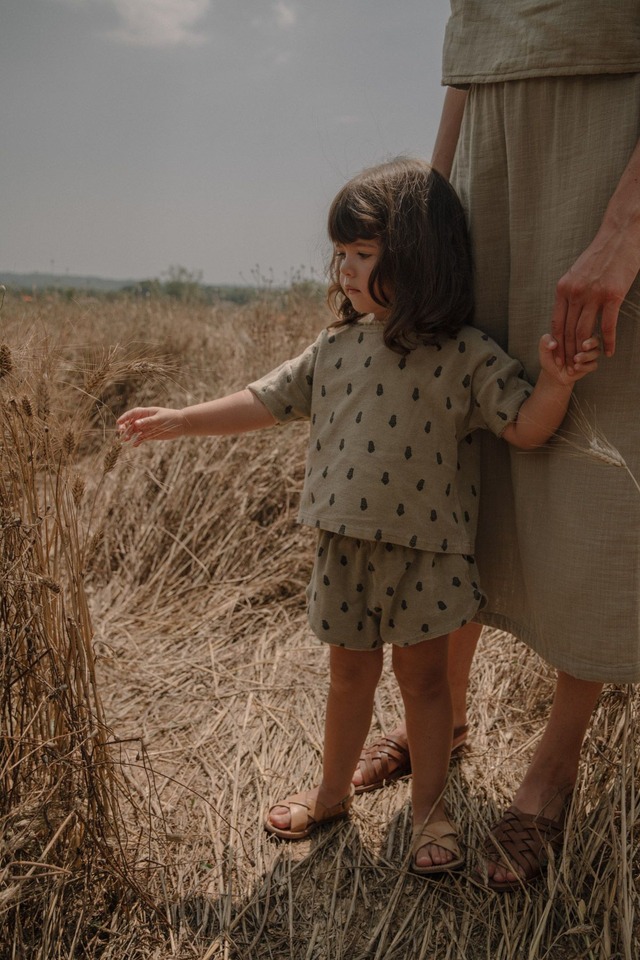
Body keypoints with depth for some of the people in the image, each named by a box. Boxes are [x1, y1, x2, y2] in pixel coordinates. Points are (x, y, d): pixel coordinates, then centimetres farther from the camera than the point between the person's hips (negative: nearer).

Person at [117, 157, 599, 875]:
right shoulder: (336, 348, 1)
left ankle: (429, 808, 29)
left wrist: (555, 383, -33)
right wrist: (178, 421, 8)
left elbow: (526, 428, -14)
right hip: (346, 546, 4)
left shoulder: (465, 356, -11)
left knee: (422, 676, 10)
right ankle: (332, 794, 39)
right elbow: (265, 402, 7)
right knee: (349, 675, 18)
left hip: (427, 550, -4)